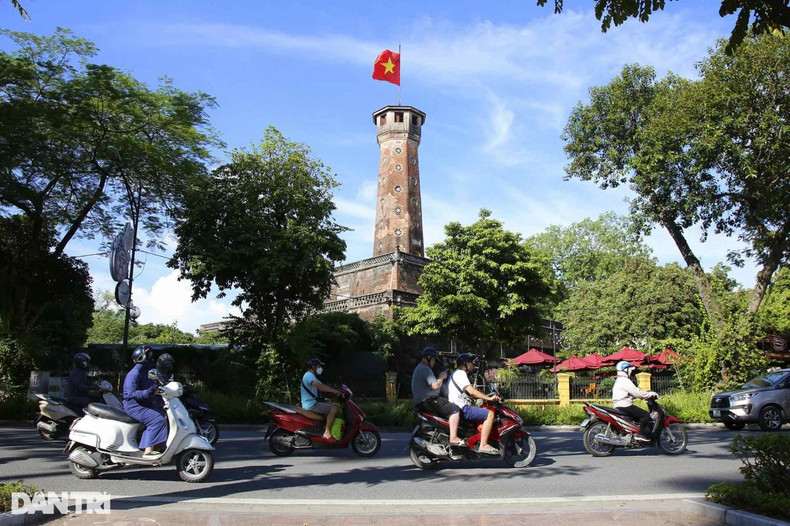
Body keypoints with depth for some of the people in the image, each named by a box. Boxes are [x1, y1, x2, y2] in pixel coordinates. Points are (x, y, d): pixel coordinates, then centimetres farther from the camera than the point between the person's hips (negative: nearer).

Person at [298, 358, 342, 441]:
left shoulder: (312, 377, 23)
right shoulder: (308, 375, -12)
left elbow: (322, 389, 17)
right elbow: (320, 386, -29)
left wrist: (336, 392, 5)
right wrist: (335, 391, -27)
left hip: (314, 403, 11)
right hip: (311, 405, -11)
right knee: (334, 408, -22)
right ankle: (327, 432, -20)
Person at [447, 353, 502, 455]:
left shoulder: (457, 374, 25)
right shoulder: (460, 373, -9)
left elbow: (469, 393, 28)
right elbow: (471, 391, -20)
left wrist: (485, 397, 20)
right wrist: (489, 398, -14)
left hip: (459, 407, 11)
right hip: (462, 408, -11)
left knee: (485, 412, 23)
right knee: (490, 414, -16)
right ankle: (483, 445, -19)